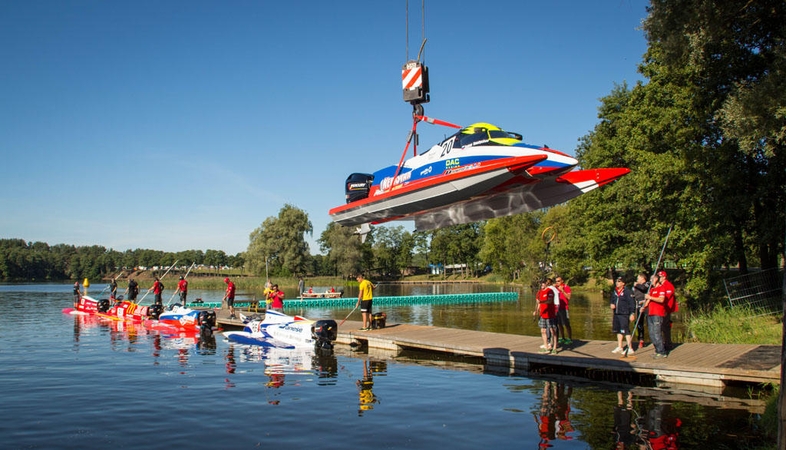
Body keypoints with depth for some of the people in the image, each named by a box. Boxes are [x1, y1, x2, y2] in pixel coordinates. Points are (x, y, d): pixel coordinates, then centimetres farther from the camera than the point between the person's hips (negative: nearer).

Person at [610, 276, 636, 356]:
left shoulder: (627, 291, -11)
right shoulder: (614, 291, 12)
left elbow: (632, 303, -12)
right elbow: (612, 300, 25)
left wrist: (632, 313, -17)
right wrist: (611, 304, 3)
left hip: (624, 314, -8)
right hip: (616, 314, 8)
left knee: (626, 331, -10)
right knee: (618, 331, 16)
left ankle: (630, 349, -4)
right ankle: (620, 347, 28)